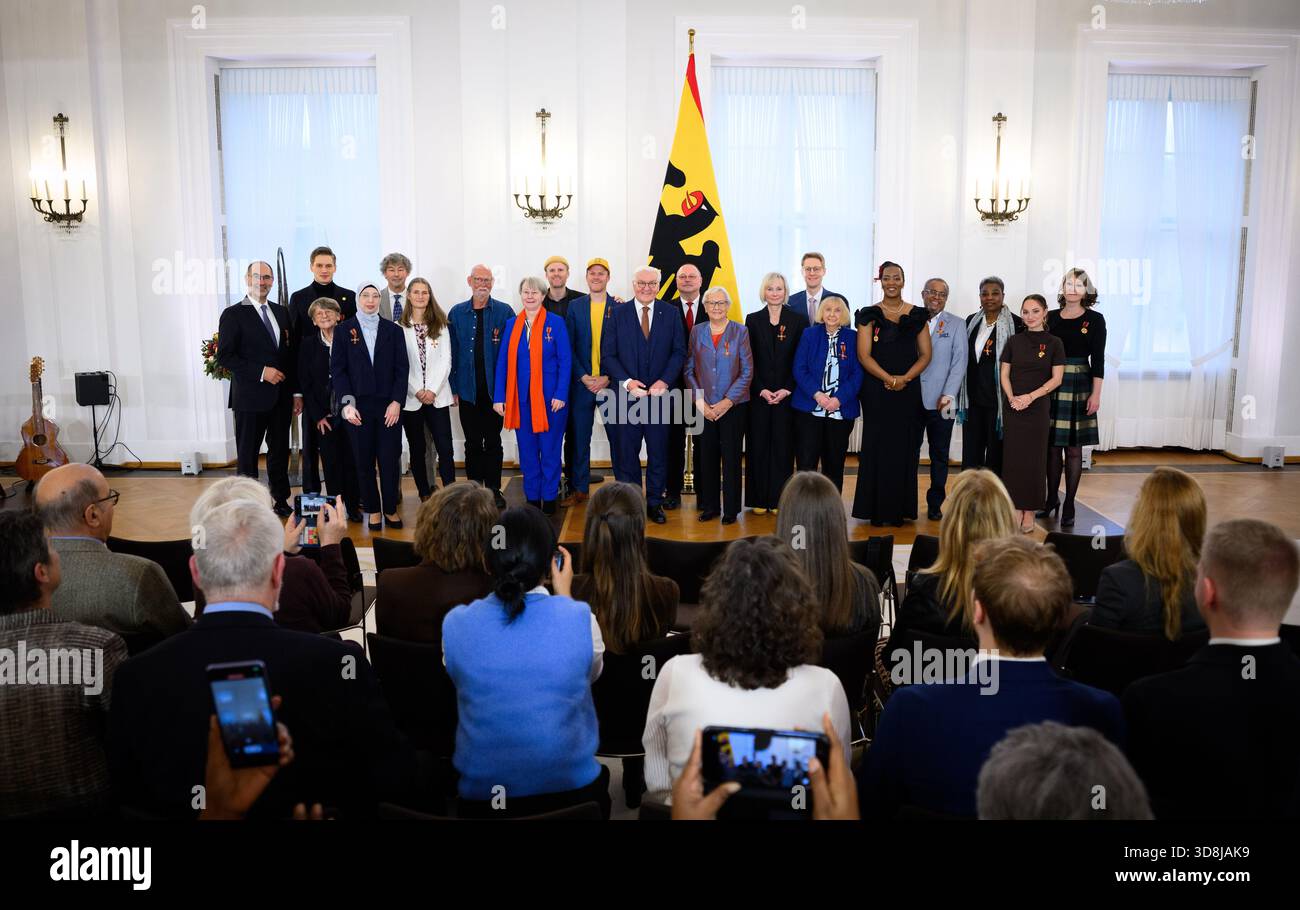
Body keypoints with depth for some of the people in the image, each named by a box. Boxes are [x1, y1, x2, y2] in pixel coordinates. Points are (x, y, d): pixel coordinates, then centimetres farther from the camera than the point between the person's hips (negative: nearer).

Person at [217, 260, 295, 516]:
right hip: (251, 397, -5)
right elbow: (225, 356, -11)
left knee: (280, 451, 12)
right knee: (248, 454, 4)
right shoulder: (233, 315, -5)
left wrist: (296, 391, 8)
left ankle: (281, 501, 23)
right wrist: (261, 372, -18)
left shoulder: (281, 312, 11)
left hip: (282, 397, 5)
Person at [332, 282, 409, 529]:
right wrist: (347, 403, -8)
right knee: (364, 460, 4)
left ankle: (391, 509, 13)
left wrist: (396, 402, -6)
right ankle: (373, 510, 15)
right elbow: (337, 369, 1)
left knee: (390, 459, 0)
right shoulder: (344, 330, 4)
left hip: (389, 406, 0)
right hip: (358, 406, 0)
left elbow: (401, 369, 3)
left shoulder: (393, 330, 7)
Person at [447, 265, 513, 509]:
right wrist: (453, 388, 0)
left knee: (493, 441, 6)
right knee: (472, 443, 9)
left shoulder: (504, 312, 0)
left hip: (494, 388, -1)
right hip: (468, 390, 2)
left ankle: (494, 490, 15)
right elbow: (452, 353, 6)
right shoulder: (457, 313, 6)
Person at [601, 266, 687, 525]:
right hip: (627, 394, -1)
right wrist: (627, 382, -13)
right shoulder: (618, 314, 3)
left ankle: (655, 502, 17)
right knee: (627, 452, 5)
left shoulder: (670, 313, 6)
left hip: (660, 393, 1)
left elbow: (679, 352, 3)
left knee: (658, 452, 6)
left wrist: (664, 381, -10)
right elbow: (608, 355, 0)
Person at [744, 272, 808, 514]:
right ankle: (759, 499, 9)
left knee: (783, 446, 1)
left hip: (787, 393, -1)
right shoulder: (753, 320, 6)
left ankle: (779, 499, 7)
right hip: (758, 393, 1)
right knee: (758, 445, 2)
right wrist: (761, 389, -7)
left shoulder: (798, 319, 4)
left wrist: (787, 389, -9)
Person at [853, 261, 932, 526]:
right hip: (876, 390, -2)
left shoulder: (917, 315, 8)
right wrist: (889, 378, -16)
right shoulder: (869, 315, 3)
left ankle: (900, 509, 10)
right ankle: (877, 510, 5)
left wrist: (904, 378, -11)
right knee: (877, 447, -1)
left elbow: (925, 355, 5)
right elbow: (864, 354, -4)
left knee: (905, 447, 2)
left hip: (908, 390, 2)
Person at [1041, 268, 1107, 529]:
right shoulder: (1051, 318, 7)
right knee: (1052, 446, 7)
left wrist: (1096, 394, -8)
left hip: (1079, 386, -2)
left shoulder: (1095, 319, 0)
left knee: (1073, 448, 2)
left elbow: (1098, 360, -2)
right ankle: (1052, 498, 21)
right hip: (1050, 385, 2)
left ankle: (1069, 505, 9)